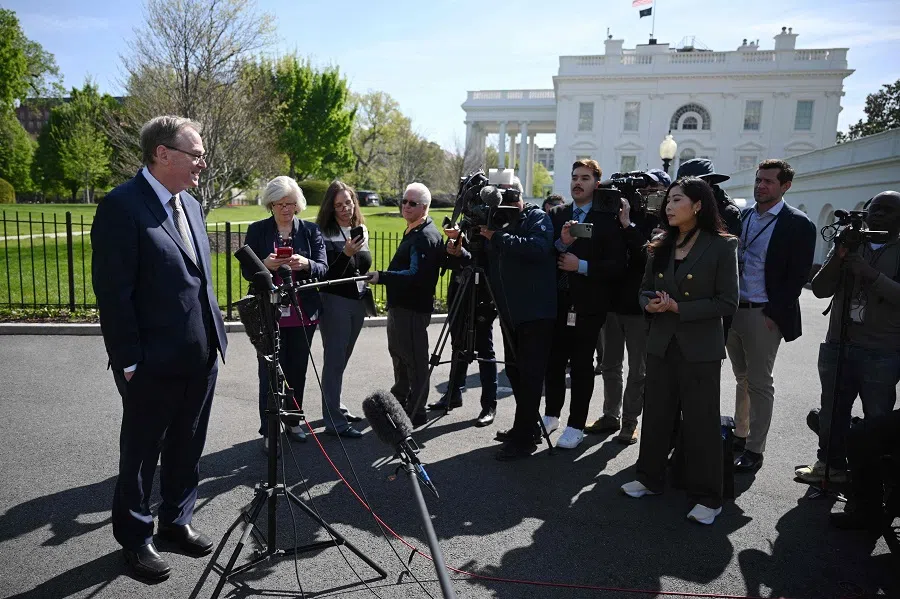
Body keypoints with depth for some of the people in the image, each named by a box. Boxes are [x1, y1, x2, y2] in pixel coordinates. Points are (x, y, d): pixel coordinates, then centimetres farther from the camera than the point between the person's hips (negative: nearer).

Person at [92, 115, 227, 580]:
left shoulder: (190, 206, 10)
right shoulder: (121, 206, -15)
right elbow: (113, 292, -16)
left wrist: (214, 335, 12)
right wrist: (130, 362, -16)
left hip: (201, 356, 7)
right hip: (154, 363, -7)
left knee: (186, 449, 20)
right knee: (141, 454, 12)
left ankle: (176, 520, 39)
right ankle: (134, 537, 31)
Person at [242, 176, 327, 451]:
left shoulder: (311, 230, 5)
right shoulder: (257, 230, 2)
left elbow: (323, 269, -1)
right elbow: (247, 272, 1)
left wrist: (305, 264, -22)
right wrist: (265, 265, -20)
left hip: (303, 314, 2)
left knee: (297, 370, 11)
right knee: (270, 372, -1)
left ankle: (293, 421, 28)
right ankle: (269, 431, 9)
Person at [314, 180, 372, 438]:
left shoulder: (361, 230, 11)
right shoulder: (324, 233, -9)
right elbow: (328, 272, -14)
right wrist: (346, 253, -27)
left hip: (358, 301, 6)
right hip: (334, 301, -6)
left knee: (342, 358, 15)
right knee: (334, 360, -5)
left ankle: (336, 407, 27)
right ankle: (334, 421, -2)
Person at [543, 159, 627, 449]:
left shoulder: (607, 220, -4)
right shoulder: (556, 215, 9)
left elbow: (617, 265, -10)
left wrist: (581, 266, -16)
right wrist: (562, 242, -15)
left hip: (587, 305, -4)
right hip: (557, 302, 4)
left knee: (581, 366, 4)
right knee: (554, 360, 11)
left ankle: (576, 426, 16)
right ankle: (551, 415, 30)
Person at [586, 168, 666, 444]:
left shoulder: (662, 222, -7)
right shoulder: (622, 213, 5)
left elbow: (648, 255, -22)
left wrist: (628, 225, -24)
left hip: (639, 307, -4)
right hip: (612, 300, 5)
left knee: (637, 369, 7)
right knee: (610, 365, 15)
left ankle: (630, 421, 20)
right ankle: (611, 415, 29)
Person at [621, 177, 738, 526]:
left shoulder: (721, 246, -7)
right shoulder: (661, 246, 8)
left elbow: (727, 302, -10)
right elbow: (645, 290, 13)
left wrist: (678, 308, -17)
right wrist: (651, 304, -10)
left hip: (700, 349, -5)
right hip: (661, 344, 5)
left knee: (701, 421, 3)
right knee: (656, 414, 13)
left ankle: (707, 498, 16)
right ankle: (650, 479, 30)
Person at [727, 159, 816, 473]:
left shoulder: (798, 225, -6)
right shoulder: (740, 217, 10)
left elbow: (797, 277, -8)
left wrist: (773, 314, -12)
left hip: (764, 316, -5)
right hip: (732, 311, 5)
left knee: (760, 384, 2)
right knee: (743, 379, 16)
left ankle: (754, 449, 12)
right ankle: (740, 435, 27)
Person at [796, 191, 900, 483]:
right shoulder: (849, 244, 10)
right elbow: (820, 289, 3)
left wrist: (871, 273, -23)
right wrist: (838, 256, -10)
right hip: (838, 346, 4)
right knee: (833, 411, 14)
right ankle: (830, 464, 29)